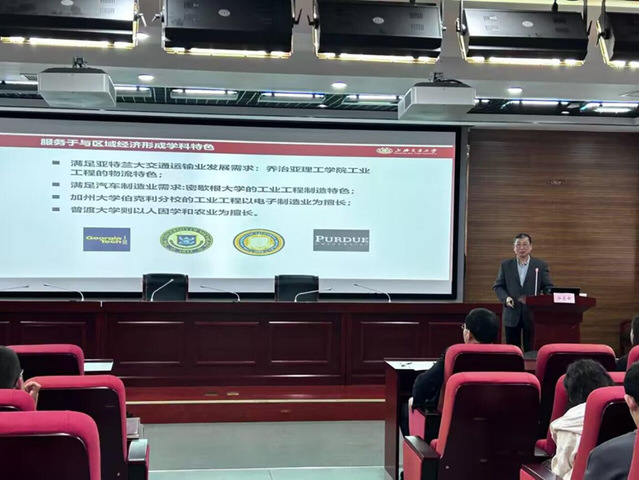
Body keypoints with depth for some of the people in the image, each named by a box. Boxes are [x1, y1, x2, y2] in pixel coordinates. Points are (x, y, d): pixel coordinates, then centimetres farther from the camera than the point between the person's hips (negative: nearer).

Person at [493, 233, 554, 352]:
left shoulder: (541, 265, 4)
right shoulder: (505, 265, 8)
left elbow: (548, 288, 2)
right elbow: (498, 286, 8)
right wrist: (505, 298, -11)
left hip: (532, 315, -1)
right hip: (512, 315, 1)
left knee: (532, 350, 1)